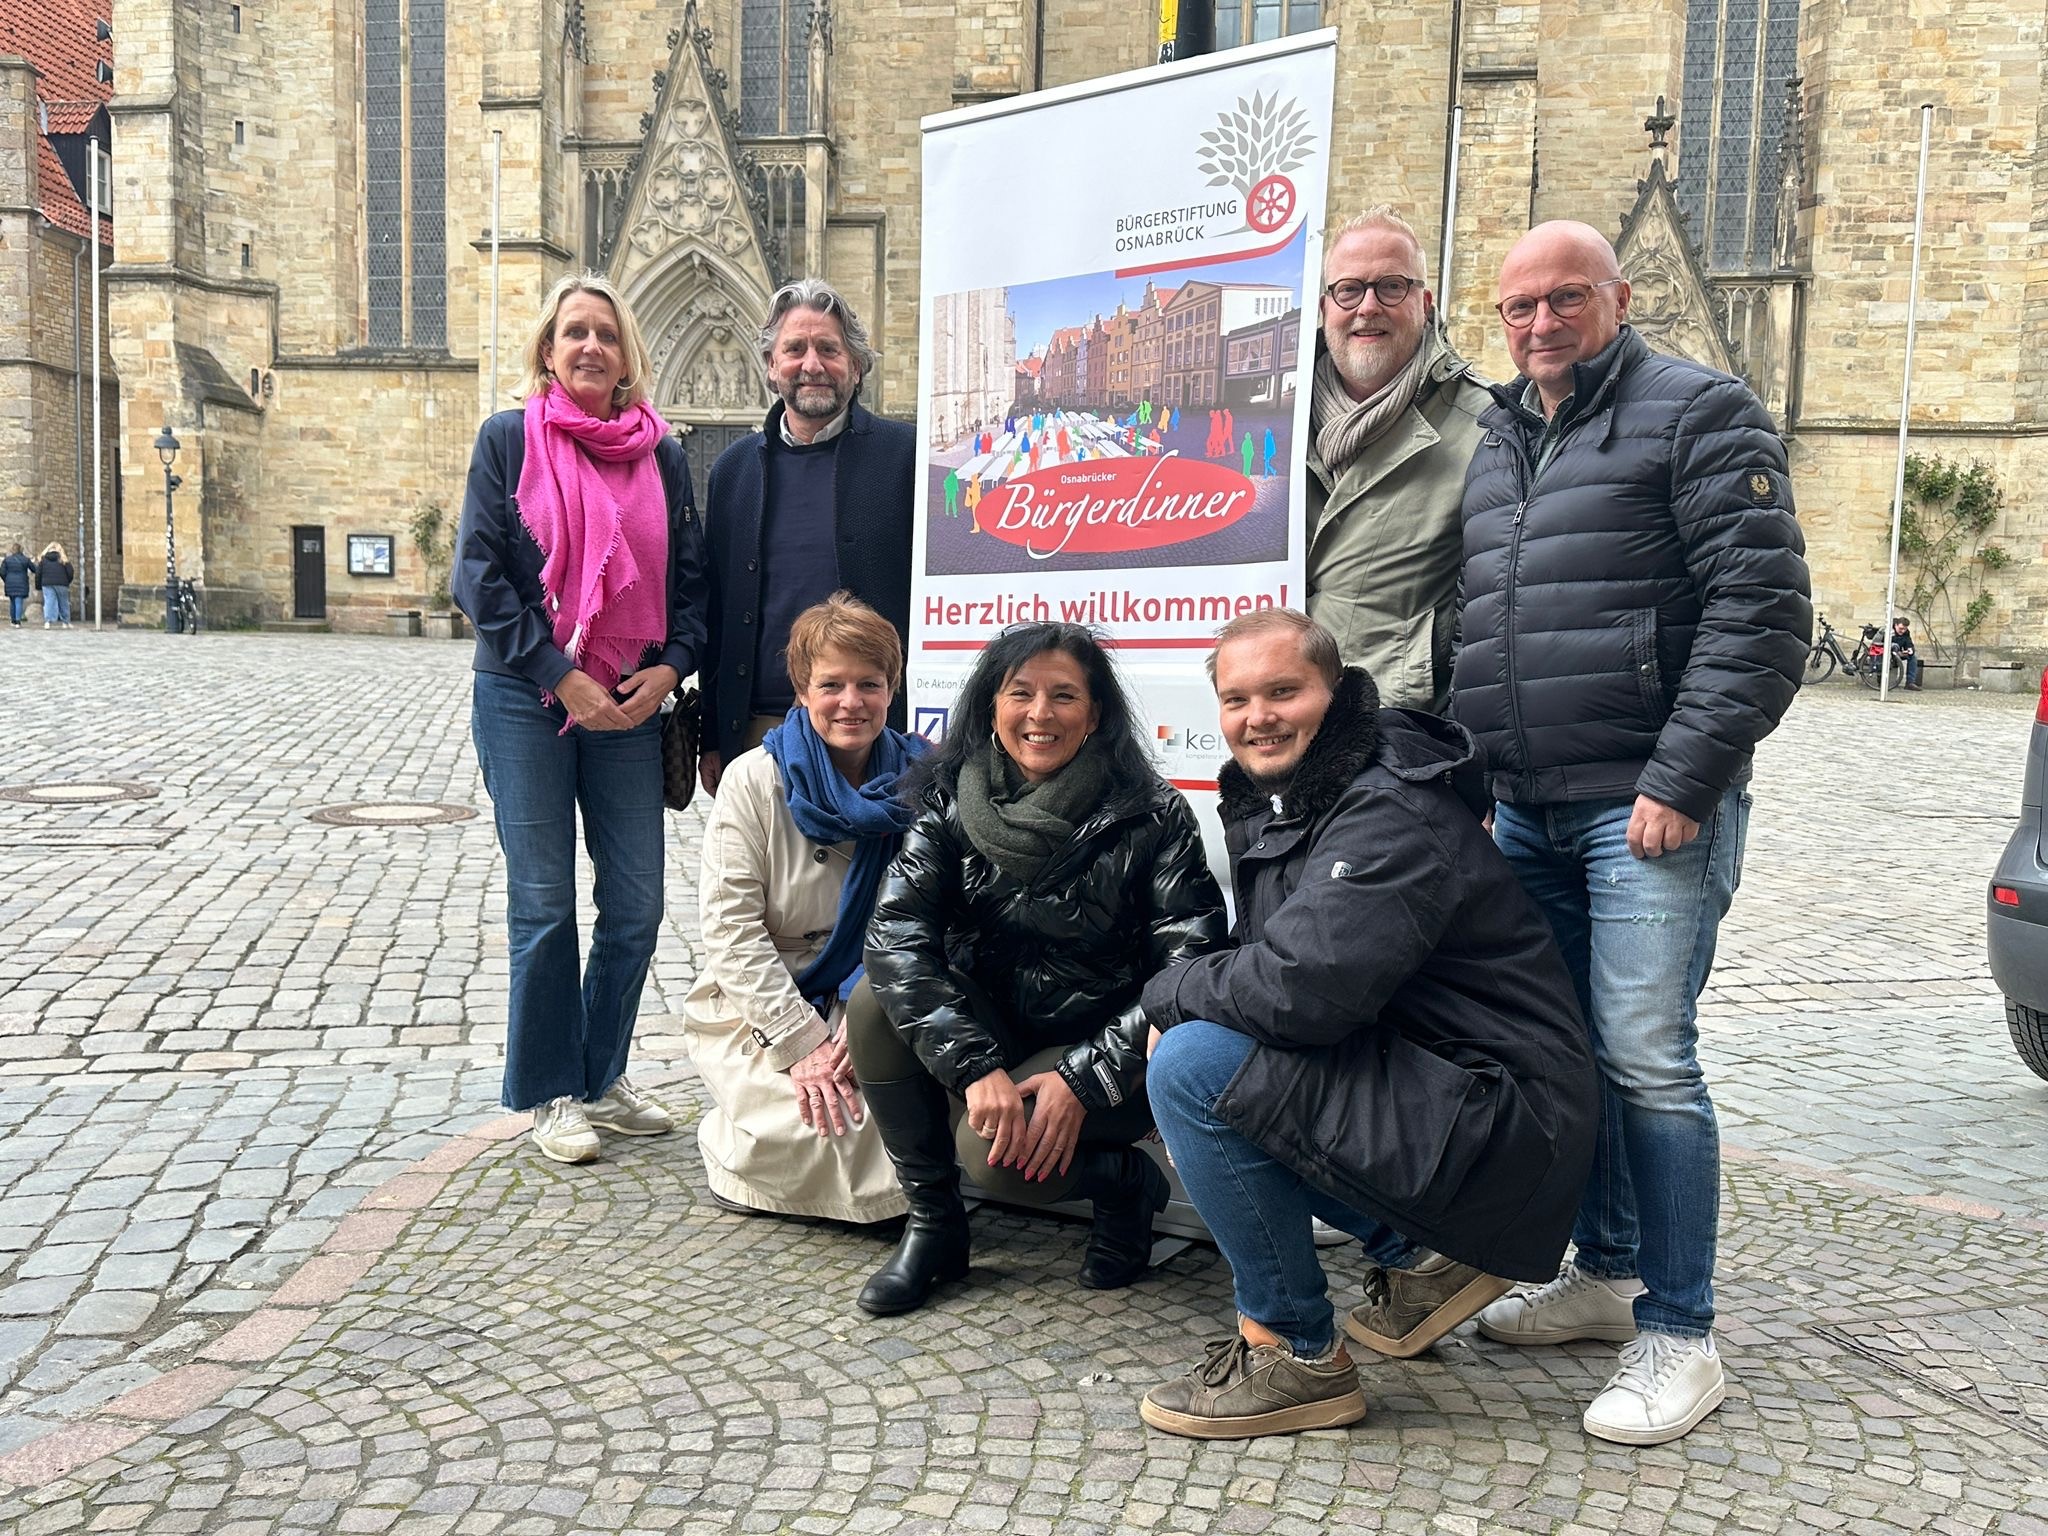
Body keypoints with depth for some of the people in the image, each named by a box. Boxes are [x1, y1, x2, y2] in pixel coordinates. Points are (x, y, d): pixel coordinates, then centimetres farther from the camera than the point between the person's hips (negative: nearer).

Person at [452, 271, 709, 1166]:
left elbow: (691, 578, 10)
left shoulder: (661, 454, 8)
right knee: (544, 906, 2)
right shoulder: (509, 439, 1)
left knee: (635, 906, 4)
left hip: (630, 706, 3)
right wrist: (562, 676, -12)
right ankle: (549, 1094, 16)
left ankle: (602, 1078, 23)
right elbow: (478, 573, -5)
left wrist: (670, 664, -8)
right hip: (526, 702, -3)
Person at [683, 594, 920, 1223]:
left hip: (871, 1001, 2)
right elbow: (730, 930, -13)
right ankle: (731, 1141, 9)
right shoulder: (754, 780, -8)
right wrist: (803, 1043, -20)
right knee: (823, 1122, -25)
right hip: (754, 1006, -2)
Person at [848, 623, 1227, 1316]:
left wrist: (1084, 1080, -25)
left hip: (1107, 1051, -4)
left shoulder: (1152, 816, -13)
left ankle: (1125, 1183, 5)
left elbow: (1189, 968, -18)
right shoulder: (953, 803, -6)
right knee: (877, 1001, -22)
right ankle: (931, 1219, -5)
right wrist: (976, 1068, -31)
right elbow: (896, 933, -19)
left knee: (997, 1156, -29)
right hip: (992, 1030, 4)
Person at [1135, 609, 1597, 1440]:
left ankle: (1296, 1355, -4)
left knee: (1193, 1067, -22)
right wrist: (1186, 999, -3)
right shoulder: (1271, 796, 9)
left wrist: (1169, 992, -14)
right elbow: (1269, 962, 17)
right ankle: (1427, 1254, 16)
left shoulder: (1391, 813, -21)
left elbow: (1305, 987, -32)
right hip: (1413, 1076, 10)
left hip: (1499, 1128, -10)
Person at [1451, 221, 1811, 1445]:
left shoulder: (1697, 413, -3)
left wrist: (1683, 779, -17)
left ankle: (1680, 1336, 7)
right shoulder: (1499, 443, 18)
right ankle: (1605, 1271, 29)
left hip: (1649, 806, -7)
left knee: (1646, 1059, -7)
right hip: (1526, 811, 7)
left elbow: (1763, 610, -11)